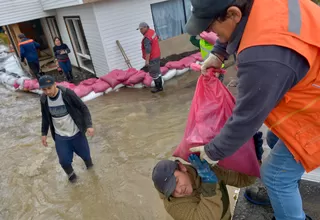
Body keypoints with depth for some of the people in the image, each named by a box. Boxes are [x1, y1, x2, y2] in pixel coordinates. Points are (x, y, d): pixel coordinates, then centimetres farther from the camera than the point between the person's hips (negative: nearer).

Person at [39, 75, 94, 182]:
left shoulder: (68, 94, -22)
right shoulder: (44, 100, -9)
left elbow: (83, 108, -15)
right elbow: (45, 117, 9)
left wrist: (89, 125, -24)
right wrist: (44, 133, 10)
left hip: (76, 133, -2)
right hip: (60, 136, 2)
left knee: (85, 154, 13)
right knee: (64, 161, 2)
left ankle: (88, 160, 51)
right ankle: (70, 173, 37)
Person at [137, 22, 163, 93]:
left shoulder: (147, 38, -25)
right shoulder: (152, 31, 7)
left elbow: (148, 50, -28)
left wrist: (147, 60, -25)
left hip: (152, 58, -11)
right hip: (157, 55, 11)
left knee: (154, 73, 0)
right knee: (157, 72, 19)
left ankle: (158, 87, 11)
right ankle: (160, 86, 30)